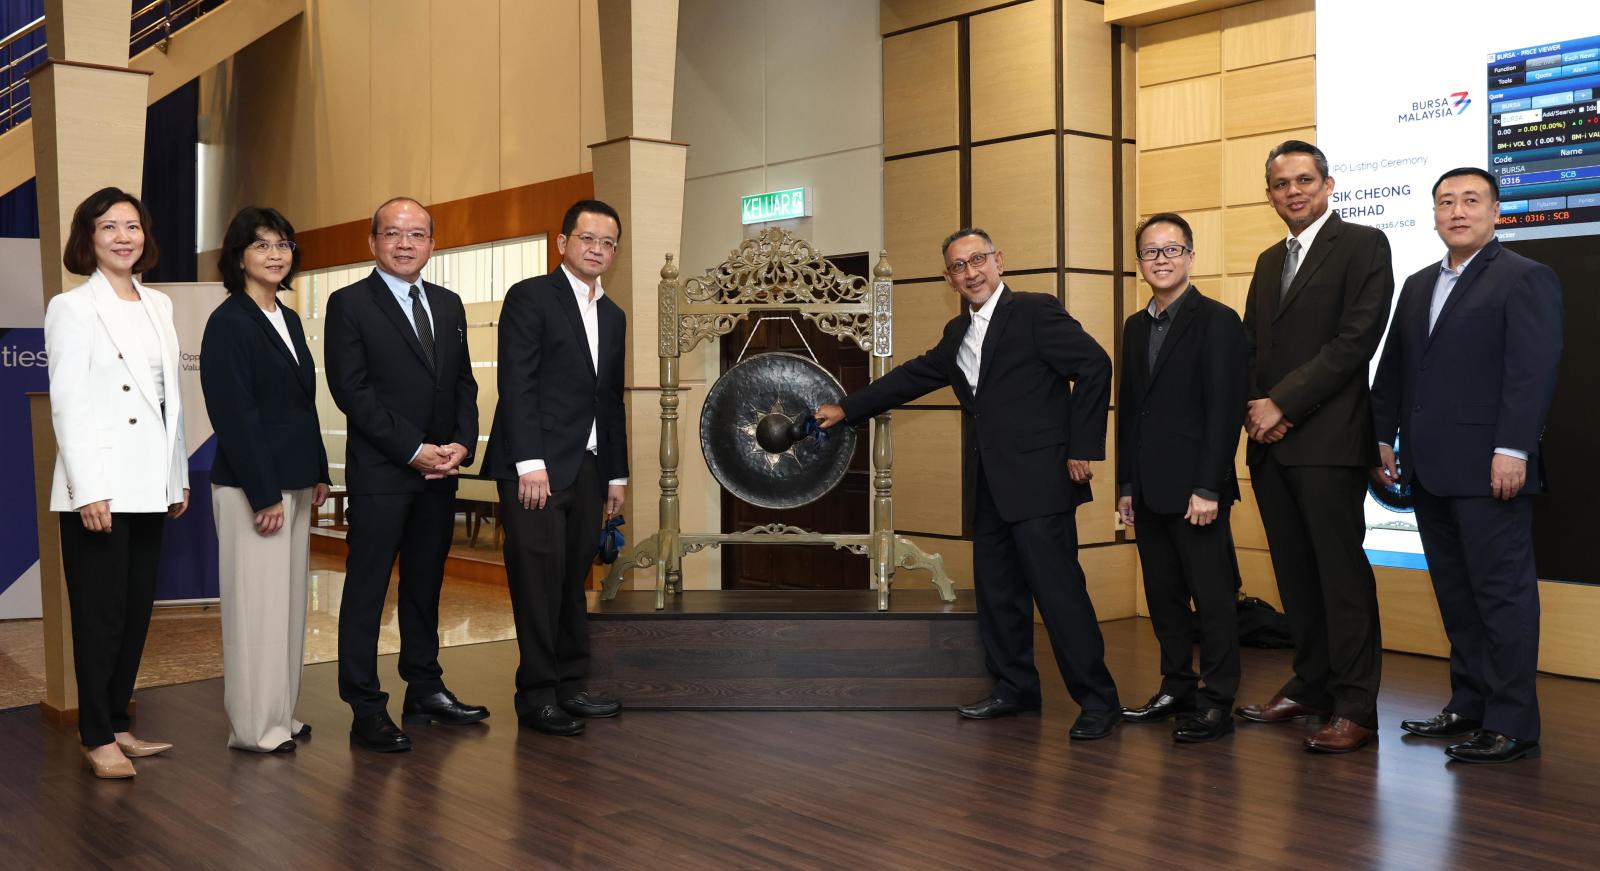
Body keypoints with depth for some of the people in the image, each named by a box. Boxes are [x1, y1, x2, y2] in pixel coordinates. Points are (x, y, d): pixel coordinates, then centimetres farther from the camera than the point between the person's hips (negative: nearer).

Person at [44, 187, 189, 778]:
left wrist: (179, 476, 13)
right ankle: (97, 737, 10)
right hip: (99, 489, -6)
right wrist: (88, 490, -17)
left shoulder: (158, 306, 13)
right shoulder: (72, 308, -4)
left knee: (137, 610, 11)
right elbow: (67, 403, -11)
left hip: (149, 485, 6)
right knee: (101, 614, 0)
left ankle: (117, 723, 22)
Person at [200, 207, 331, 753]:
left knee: (288, 599, 12)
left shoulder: (288, 320, 13)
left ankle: (279, 714, 22)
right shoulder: (228, 323, -11)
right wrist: (264, 494, -18)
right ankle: (253, 726, 8)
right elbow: (233, 415, -16)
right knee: (256, 603, -2)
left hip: (293, 482, 8)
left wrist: (318, 473, 14)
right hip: (251, 487, -8)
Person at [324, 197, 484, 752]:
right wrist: (414, 450, -15)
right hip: (380, 472, -6)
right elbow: (352, 390, -12)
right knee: (366, 589, -1)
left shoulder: (449, 306, 14)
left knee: (426, 585, 14)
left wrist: (462, 444, -3)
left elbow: (464, 383, 14)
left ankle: (425, 690, 24)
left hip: (439, 472, 6)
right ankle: (367, 711, 4)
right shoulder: (349, 304, -4)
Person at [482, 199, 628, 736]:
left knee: (573, 581, 10)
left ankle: (569, 687, 17)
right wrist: (531, 463, -18)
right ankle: (537, 696, 3)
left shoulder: (613, 316, 18)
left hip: (588, 469, 7)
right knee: (540, 580, -5)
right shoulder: (530, 297, -3)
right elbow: (516, 385, -11)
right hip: (537, 467, -6)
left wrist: (617, 474, 17)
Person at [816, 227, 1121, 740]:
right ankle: (1014, 689, 25)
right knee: (996, 591, 12)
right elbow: (912, 377, 26)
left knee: (1058, 589, -8)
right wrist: (846, 409, 28)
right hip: (987, 485, 8)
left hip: (1038, 479, -8)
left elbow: (1094, 366, -10)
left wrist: (1082, 447, -11)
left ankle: (1097, 700, 2)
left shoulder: (1035, 312, -6)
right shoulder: (957, 333, 17)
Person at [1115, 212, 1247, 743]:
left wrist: (1208, 488, -17)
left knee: (1211, 595, -1)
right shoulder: (1136, 328, 15)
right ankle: (1177, 689, 23)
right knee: (1163, 595, 12)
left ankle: (1218, 701, 7)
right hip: (1150, 490, 7)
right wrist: (1126, 485, 12)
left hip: (1195, 489, -7)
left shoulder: (1217, 321, -7)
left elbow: (1225, 411, -13)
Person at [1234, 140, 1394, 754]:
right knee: (1294, 572, 11)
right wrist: (1255, 409, 0)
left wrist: (1283, 403, -14)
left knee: (1341, 572, -4)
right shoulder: (1269, 261, 21)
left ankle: (1354, 707, 1)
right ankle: (1310, 685, 21)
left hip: (1328, 439, -7)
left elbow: (1356, 339, -12)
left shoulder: (1362, 244, -2)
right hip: (1269, 441, 7)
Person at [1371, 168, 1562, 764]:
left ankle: (1512, 725, 3)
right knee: (1456, 596, 12)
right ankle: (1469, 708, 20)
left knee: (1503, 593, -2)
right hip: (1430, 470, 7)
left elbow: (1533, 372, -13)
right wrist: (1382, 437, 13)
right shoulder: (1418, 286, 19)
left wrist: (1513, 450, -19)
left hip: (1489, 469, -7)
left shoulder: (1525, 279, -3)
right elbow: (1392, 369, 20)